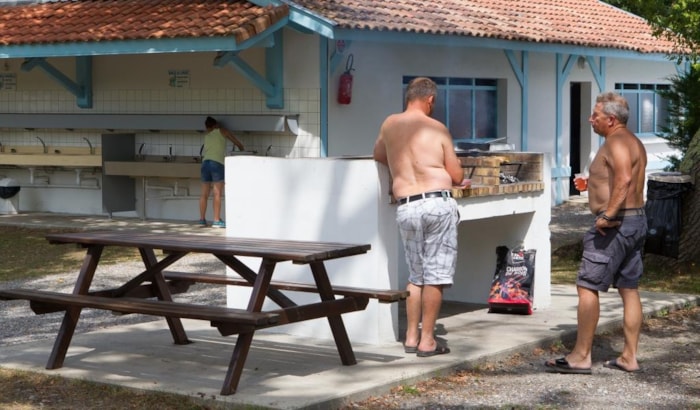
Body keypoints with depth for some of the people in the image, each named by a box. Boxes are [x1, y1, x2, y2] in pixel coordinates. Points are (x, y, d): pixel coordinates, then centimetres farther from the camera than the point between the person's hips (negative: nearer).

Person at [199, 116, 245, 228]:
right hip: (217, 163, -5)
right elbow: (238, 143, 18)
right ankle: (216, 220, -9)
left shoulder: (207, 136, 24)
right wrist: (242, 151, 36)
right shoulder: (222, 131, 13)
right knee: (217, 194, -6)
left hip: (205, 162, 5)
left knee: (204, 194, 9)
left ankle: (202, 219, 12)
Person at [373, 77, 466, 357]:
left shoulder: (390, 124, 10)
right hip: (438, 203, -3)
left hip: (406, 207, 4)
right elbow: (457, 177, 5)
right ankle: (427, 341, 2)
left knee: (416, 275, 16)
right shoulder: (437, 129, 1)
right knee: (435, 275, 1)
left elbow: (378, 156, 30)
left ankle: (411, 337, 17)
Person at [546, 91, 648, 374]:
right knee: (629, 288, 11)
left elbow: (624, 180, -31)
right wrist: (592, 185, 21)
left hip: (615, 224, -11)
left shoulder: (616, 142, -15)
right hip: (636, 220, 11)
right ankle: (629, 357, 14)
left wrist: (607, 215, -31)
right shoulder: (633, 142, 18)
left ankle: (581, 356, -4)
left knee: (587, 287, -6)